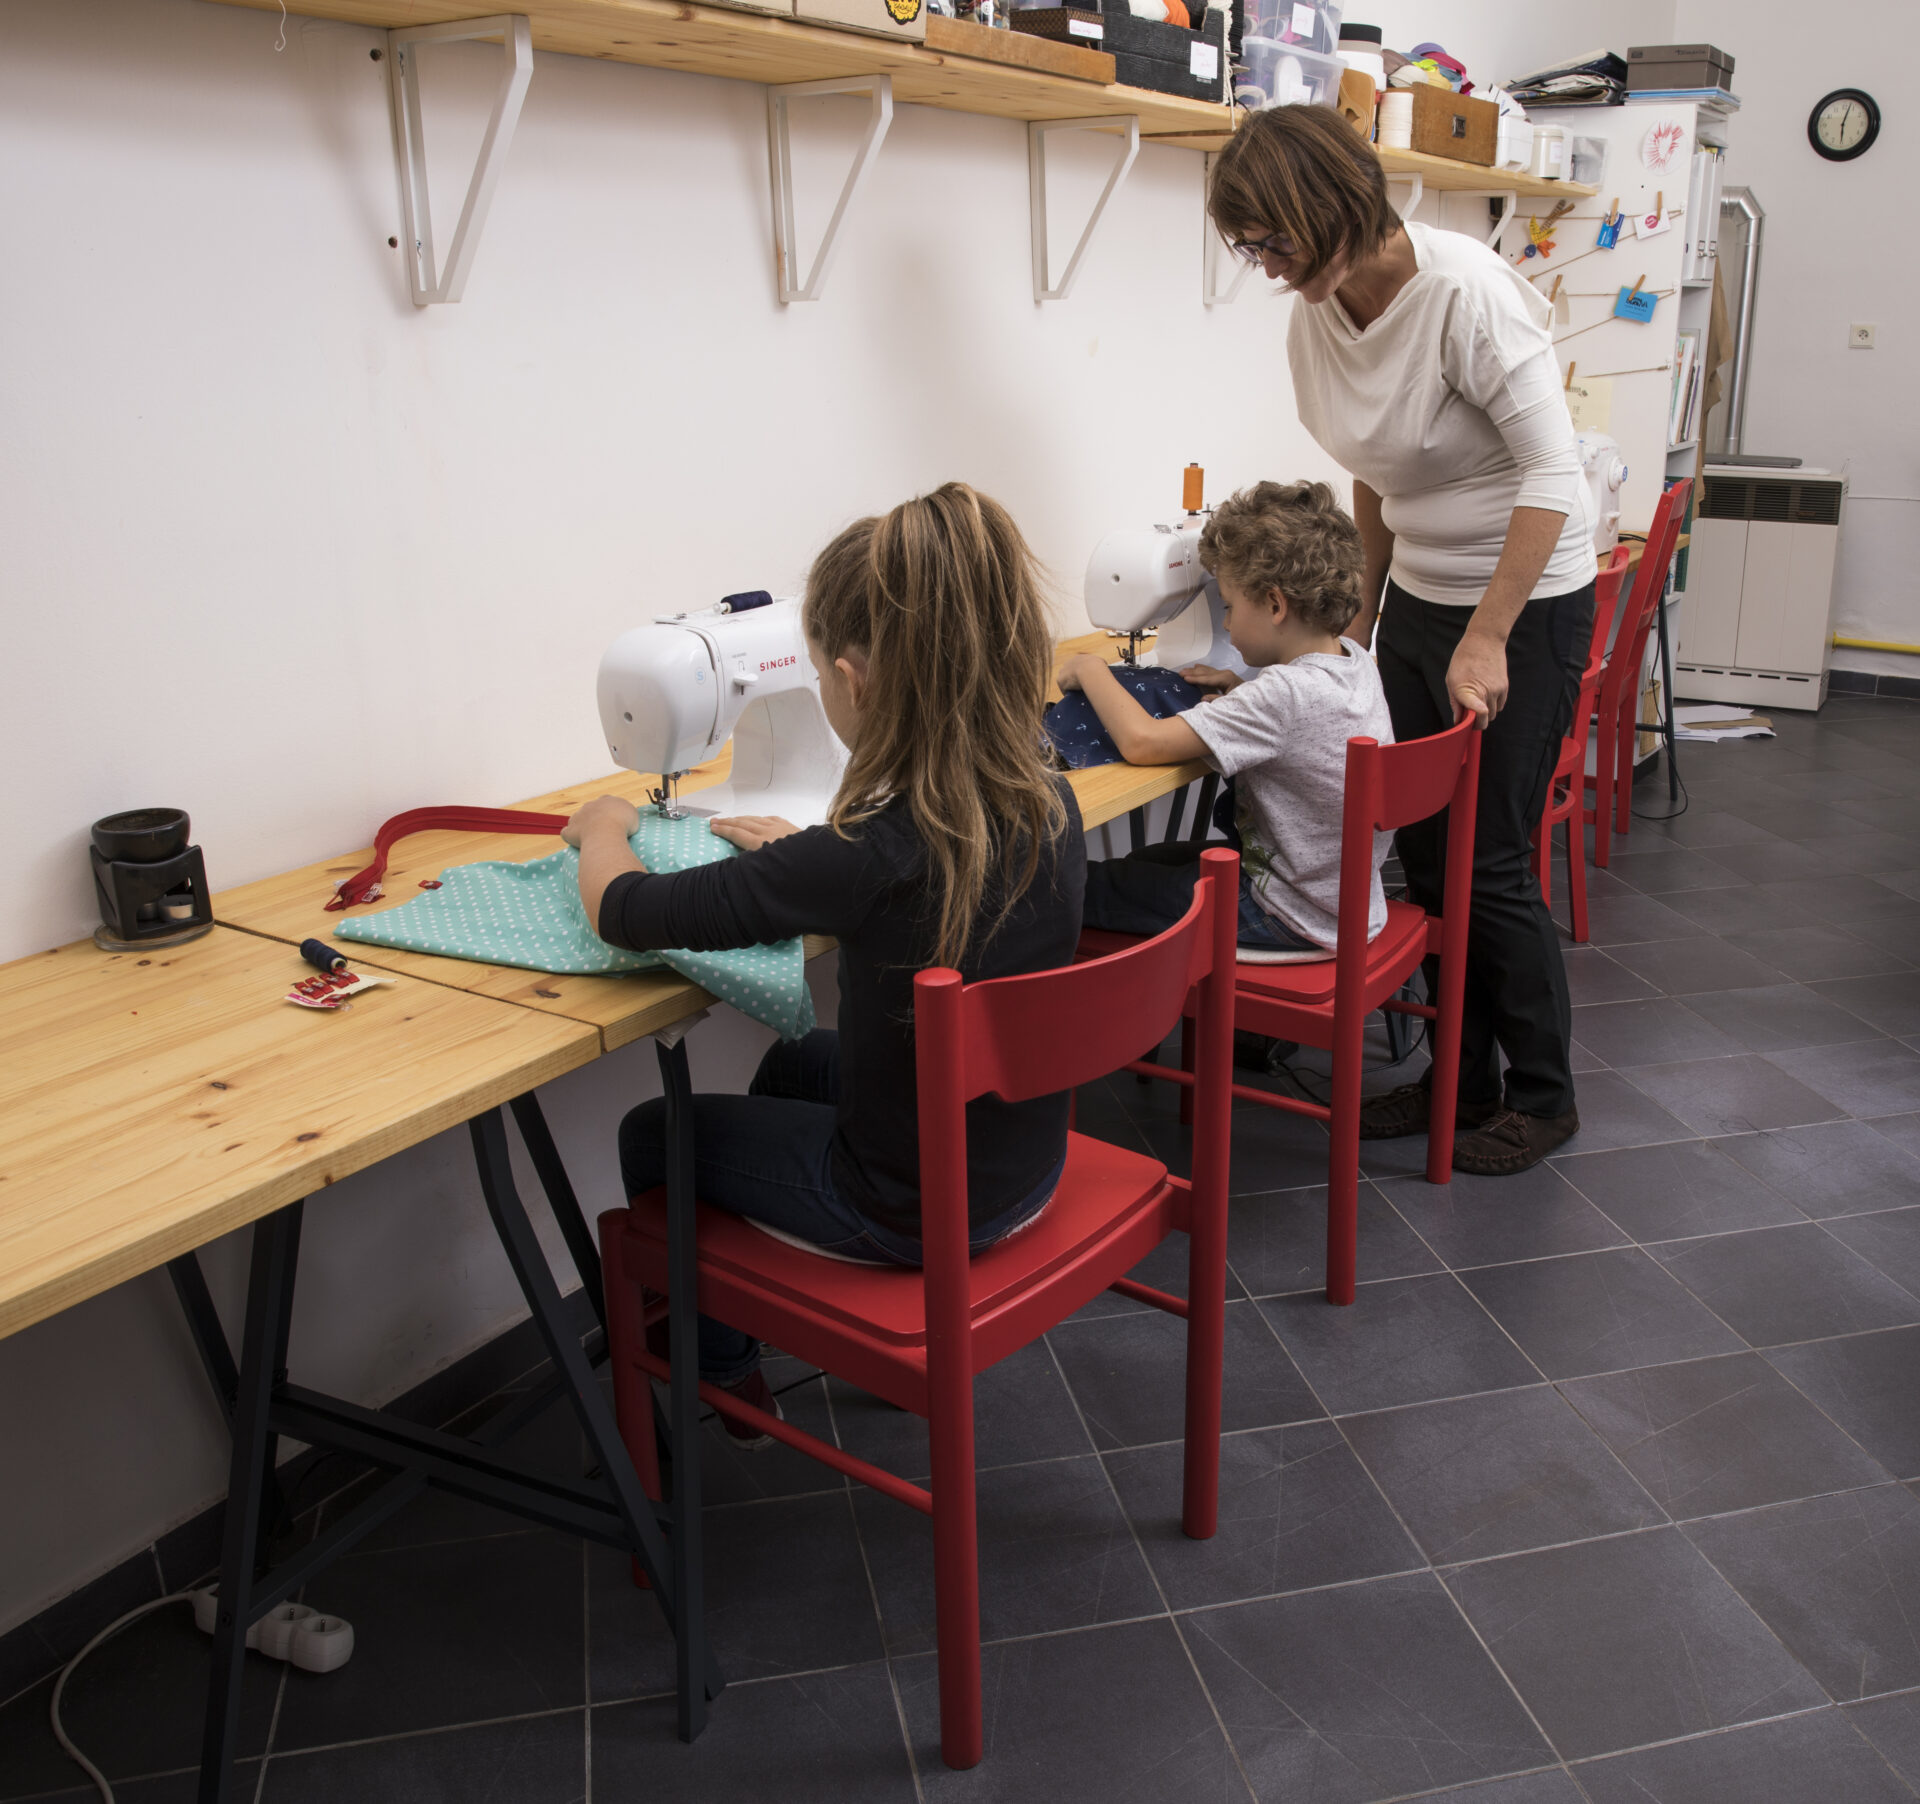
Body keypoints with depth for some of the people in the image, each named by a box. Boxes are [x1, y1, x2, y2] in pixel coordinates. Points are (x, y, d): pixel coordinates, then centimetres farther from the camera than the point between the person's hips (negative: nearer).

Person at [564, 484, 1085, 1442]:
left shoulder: (870, 851, -33)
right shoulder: (1048, 804, -12)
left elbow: (625, 912, -21)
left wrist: (602, 828, 0)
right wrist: (804, 854, 14)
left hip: (912, 1208, -7)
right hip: (1025, 1166, 7)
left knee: (653, 1135, 19)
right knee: (798, 1063, 33)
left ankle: (726, 1374, 40)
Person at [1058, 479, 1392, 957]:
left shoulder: (1285, 692, -31)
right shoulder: (1355, 660, -2)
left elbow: (1142, 742, -34)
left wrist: (1091, 670, -16)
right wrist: (1243, 691, 3)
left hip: (1295, 921, -10)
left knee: (1087, 885, -2)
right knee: (1148, 859, 25)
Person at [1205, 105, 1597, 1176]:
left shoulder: (1465, 291, -21)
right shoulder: (1316, 319, 1)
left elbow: (1552, 471, -22)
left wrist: (1486, 641, -23)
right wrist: (1364, 608, 16)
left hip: (1527, 603, -7)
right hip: (1420, 598, 7)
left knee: (1491, 862, -3)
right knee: (1426, 855, 8)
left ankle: (1544, 1096, 17)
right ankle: (1463, 1077, 24)